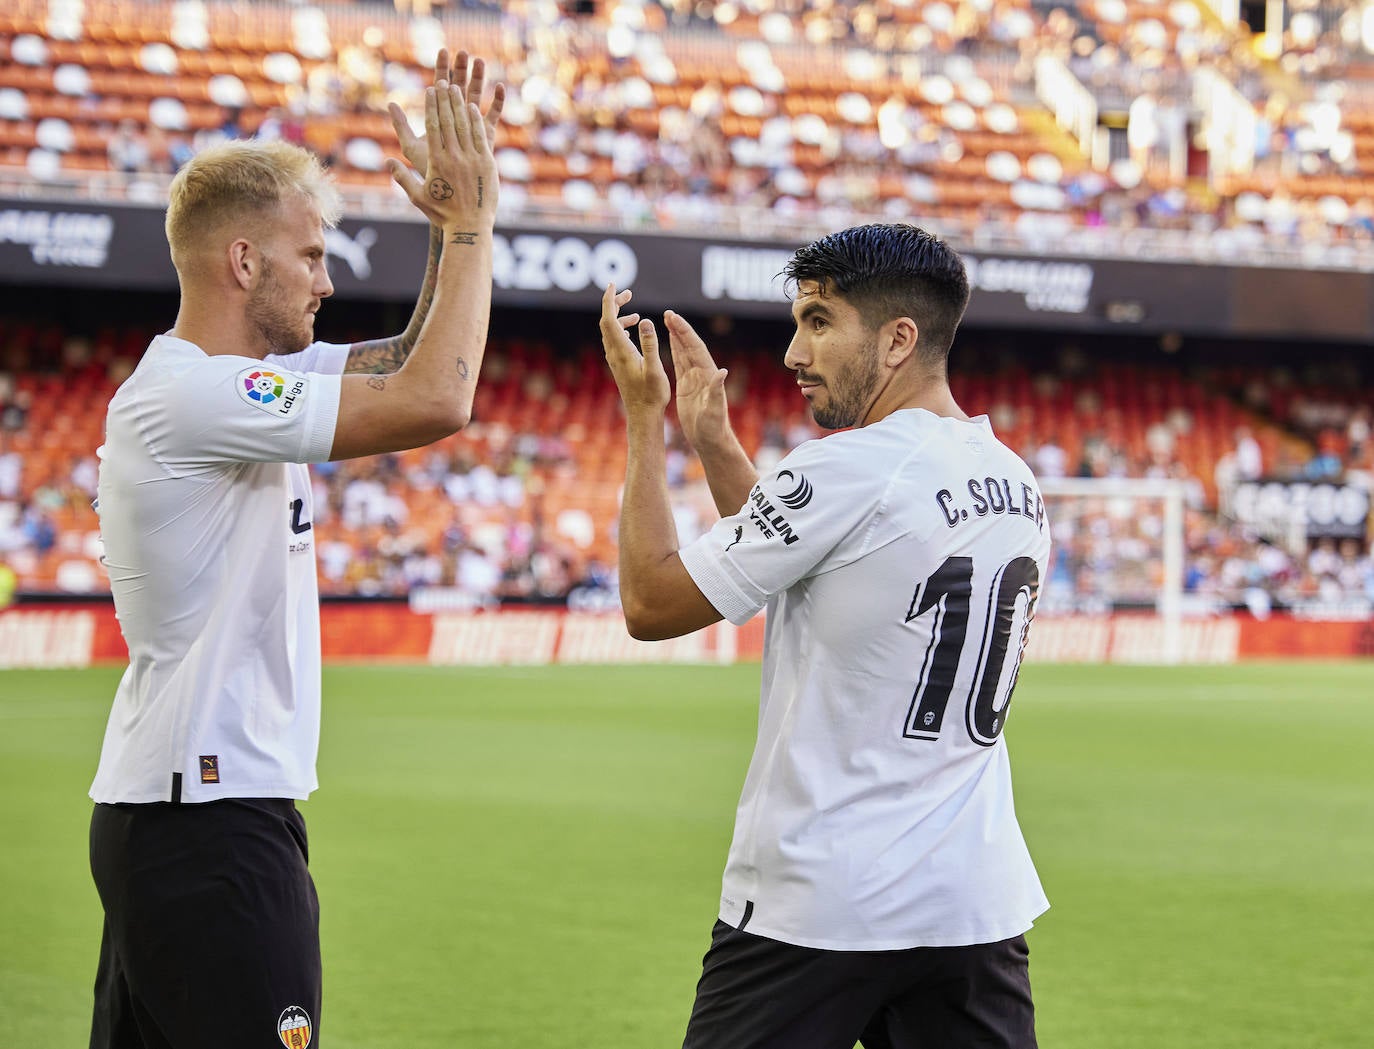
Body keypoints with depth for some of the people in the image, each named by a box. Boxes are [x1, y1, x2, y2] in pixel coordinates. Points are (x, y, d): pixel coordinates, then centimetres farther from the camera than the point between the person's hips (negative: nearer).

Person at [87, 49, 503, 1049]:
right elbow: (434, 400, -23)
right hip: (209, 816, -10)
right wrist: (471, 218, -12)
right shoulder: (190, 395, -17)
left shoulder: (226, 382, 13)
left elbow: (404, 365, 24)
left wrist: (457, 225, 10)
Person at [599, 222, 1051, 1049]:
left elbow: (652, 602, -6)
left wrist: (644, 420, 4)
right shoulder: (1020, 486, 10)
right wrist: (713, 439, 21)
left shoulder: (846, 471, -14)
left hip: (819, 900, -7)